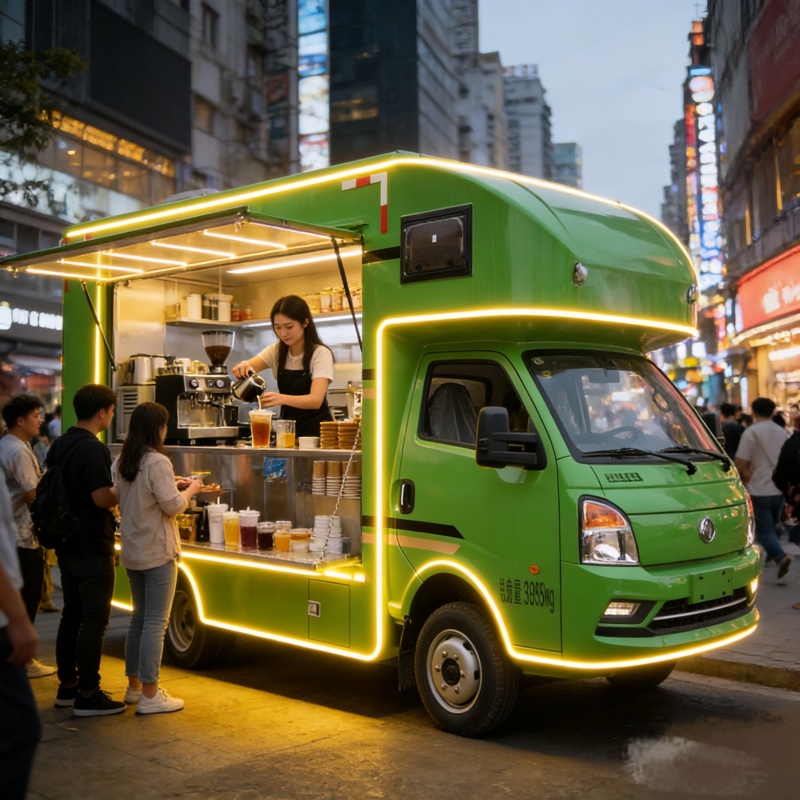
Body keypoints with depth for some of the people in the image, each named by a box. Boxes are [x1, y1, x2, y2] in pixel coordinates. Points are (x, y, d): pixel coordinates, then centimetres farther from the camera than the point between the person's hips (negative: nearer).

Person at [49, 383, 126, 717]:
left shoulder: (59, 446, 10)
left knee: (72, 615, 15)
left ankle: (67, 687, 23)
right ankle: (88, 695, 2)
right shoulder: (93, 449, -19)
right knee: (95, 620, -2)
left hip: (67, 545, 9)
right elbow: (102, 498, -25)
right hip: (92, 548, -9)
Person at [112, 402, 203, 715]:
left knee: (139, 618, 18)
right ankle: (150, 696, 1)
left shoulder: (120, 462, 7)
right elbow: (172, 505, -19)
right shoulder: (157, 462, -18)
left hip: (132, 553, 8)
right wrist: (191, 489, -1)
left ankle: (134, 686, 26)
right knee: (156, 623, -3)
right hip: (157, 552, -8)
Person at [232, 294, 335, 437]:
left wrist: (282, 398, -41)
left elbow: (316, 400, -24)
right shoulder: (276, 351, 3)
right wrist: (243, 367, -32)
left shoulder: (321, 353, -12)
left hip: (316, 430, -4)